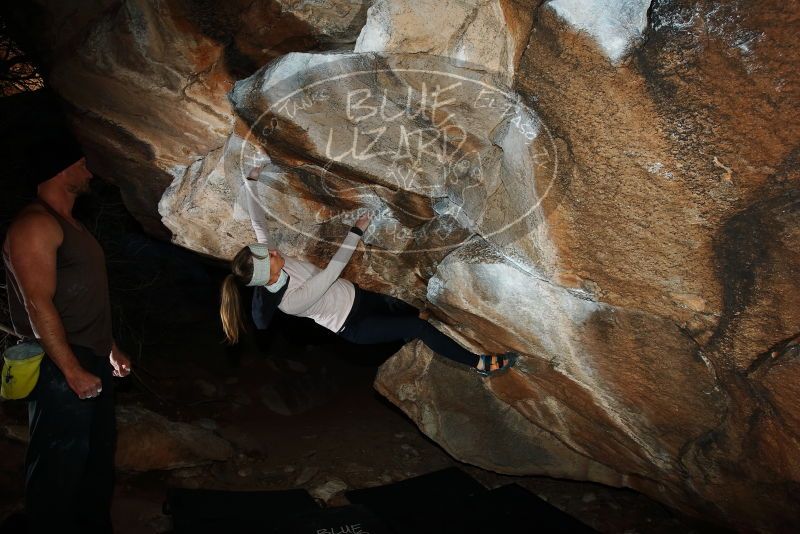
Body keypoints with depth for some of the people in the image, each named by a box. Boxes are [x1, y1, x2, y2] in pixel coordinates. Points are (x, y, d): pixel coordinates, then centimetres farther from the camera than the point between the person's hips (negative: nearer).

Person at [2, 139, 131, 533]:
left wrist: (110, 349, 21)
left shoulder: (69, 224, 15)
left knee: (98, 455, 19)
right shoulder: (36, 224, -15)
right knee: (59, 467, 3)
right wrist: (73, 371, -23)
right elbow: (38, 304, -22)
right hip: (60, 370, -10)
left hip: (92, 361, 10)